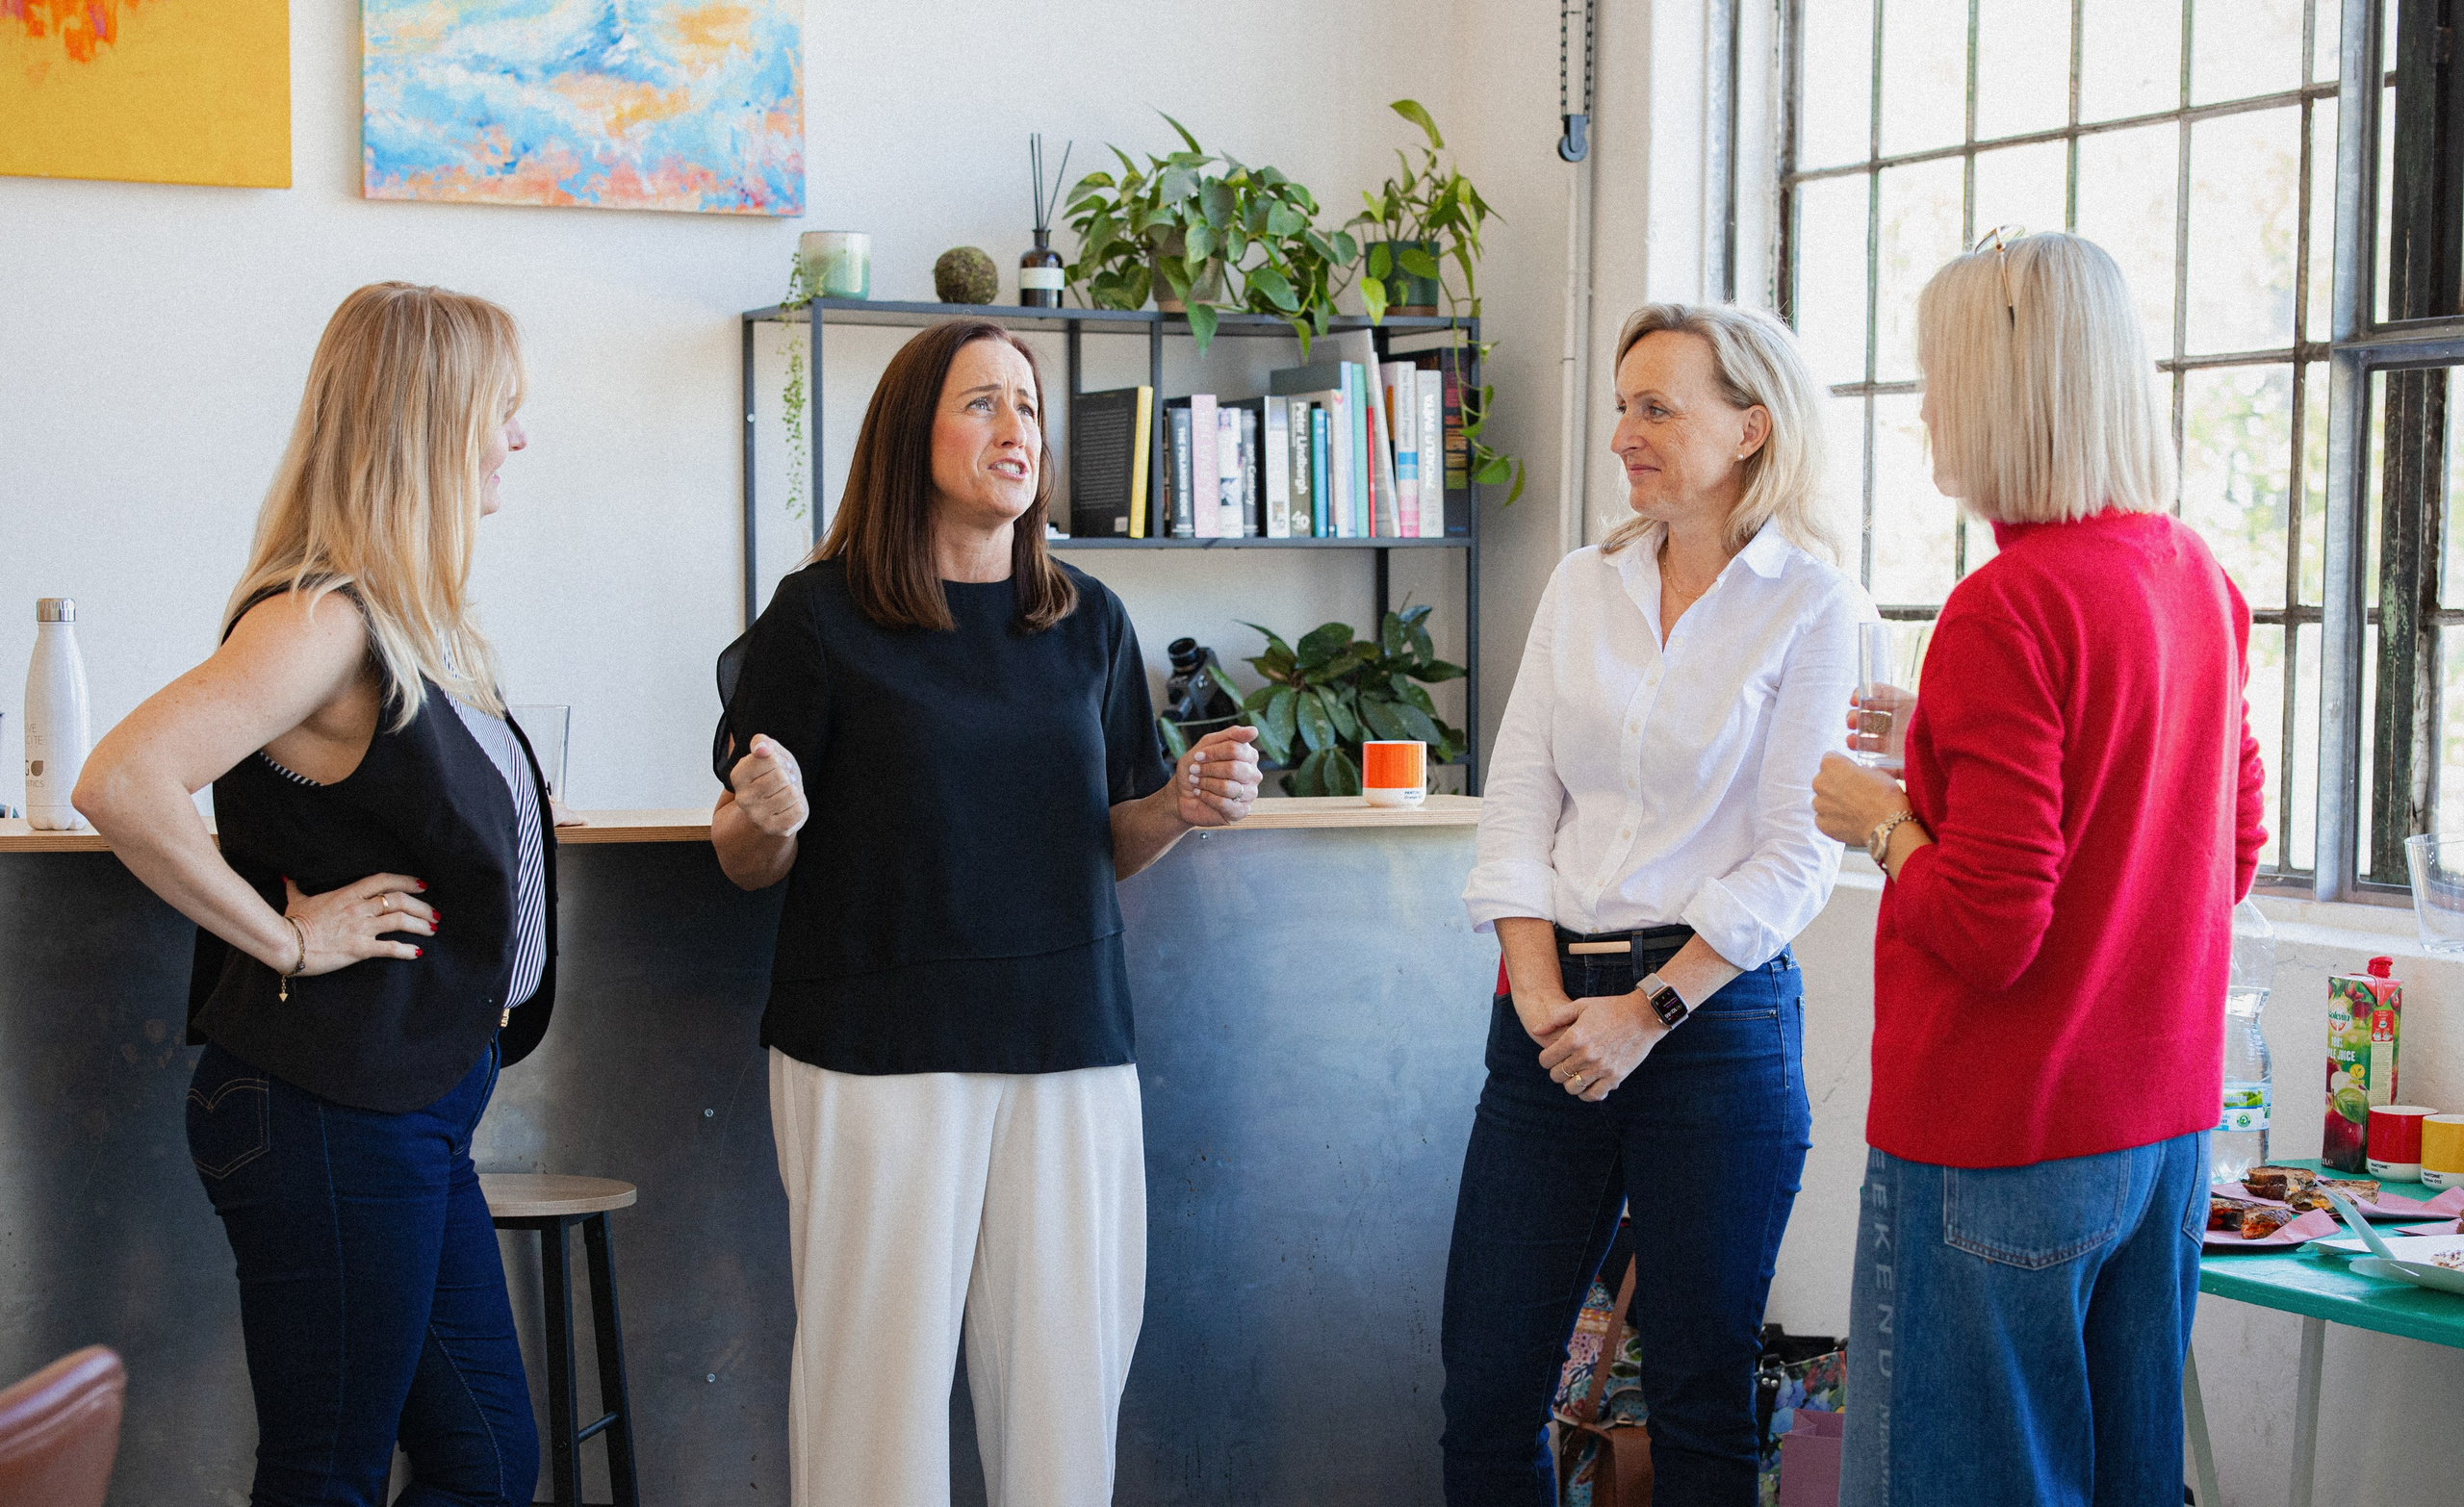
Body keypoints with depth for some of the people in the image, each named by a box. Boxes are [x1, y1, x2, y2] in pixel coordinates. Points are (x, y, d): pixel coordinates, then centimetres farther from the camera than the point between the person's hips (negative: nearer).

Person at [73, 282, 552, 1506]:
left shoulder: (410, 626, 11)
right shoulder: (321, 621, -18)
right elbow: (122, 785, -30)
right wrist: (284, 940, -19)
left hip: (414, 1113, 9)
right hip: (329, 1120, -9)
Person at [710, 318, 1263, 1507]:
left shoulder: (1087, 622, 11)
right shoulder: (822, 615, -2)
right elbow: (745, 860, 1)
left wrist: (1183, 805, -3)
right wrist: (767, 819, -20)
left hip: (1068, 1045, 4)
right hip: (876, 1045, -3)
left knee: (1065, 1363, 3)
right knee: (881, 1366, -2)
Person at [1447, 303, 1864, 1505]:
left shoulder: (1808, 606, -4)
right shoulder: (1583, 586, 11)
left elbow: (1794, 860, -8)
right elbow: (1516, 808, 7)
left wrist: (1648, 1012, -14)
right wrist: (1544, 998, -5)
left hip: (1715, 1013, -4)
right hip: (1553, 1006, 4)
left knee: (1699, 1399, 7)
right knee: (1485, 1384, 6)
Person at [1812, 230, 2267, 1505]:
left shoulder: (2008, 607, -19)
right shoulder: (2201, 583, 5)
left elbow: (1987, 930, -22)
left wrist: (1879, 819, -4)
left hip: (1997, 1154, -8)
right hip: (2167, 1120, 8)